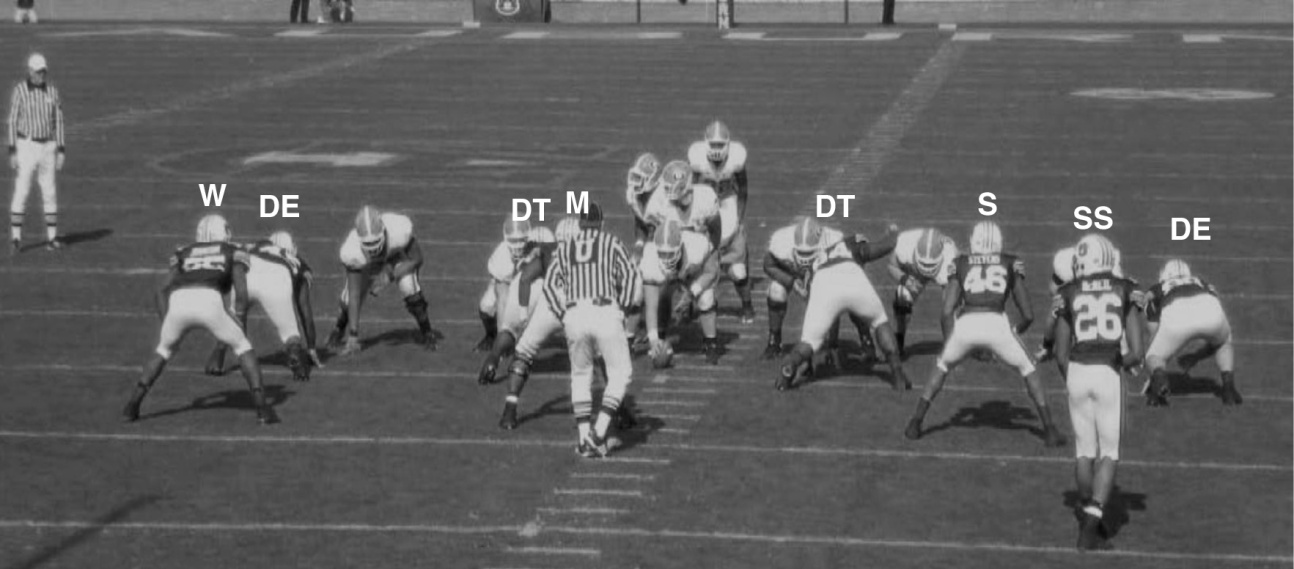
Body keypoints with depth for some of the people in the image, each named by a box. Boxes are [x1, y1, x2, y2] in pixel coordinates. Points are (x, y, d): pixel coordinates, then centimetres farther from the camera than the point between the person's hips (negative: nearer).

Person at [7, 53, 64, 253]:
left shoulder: (52, 91, 4)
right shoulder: (19, 90, -7)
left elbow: (58, 122, 8)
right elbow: (12, 122, -5)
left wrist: (61, 151, 4)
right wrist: (12, 152, -10)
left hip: (48, 146, 4)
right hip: (26, 145, -3)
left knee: (49, 192, 5)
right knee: (21, 191, -6)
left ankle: (52, 237, 12)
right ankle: (15, 238, -2)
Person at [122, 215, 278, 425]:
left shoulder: (183, 254, 35)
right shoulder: (233, 252, 27)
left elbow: (163, 291, 23)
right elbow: (241, 293, 13)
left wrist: (166, 322, 22)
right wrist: (240, 325, 18)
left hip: (178, 303, 3)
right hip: (209, 302, -3)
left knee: (164, 351, 30)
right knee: (242, 347, 19)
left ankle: (133, 405, 20)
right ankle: (261, 407, 8)